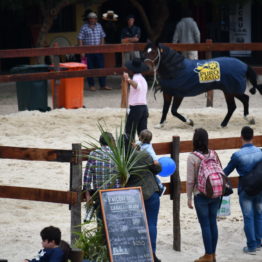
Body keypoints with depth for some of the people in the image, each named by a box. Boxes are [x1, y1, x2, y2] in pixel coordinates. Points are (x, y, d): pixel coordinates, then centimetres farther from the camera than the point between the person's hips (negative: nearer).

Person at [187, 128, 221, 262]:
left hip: (201, 195, -5)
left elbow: (190, 180, -11)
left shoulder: (192, 157, -12)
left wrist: (189, 198, -1)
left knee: (205, 225, 2)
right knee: (213, 223, 12)